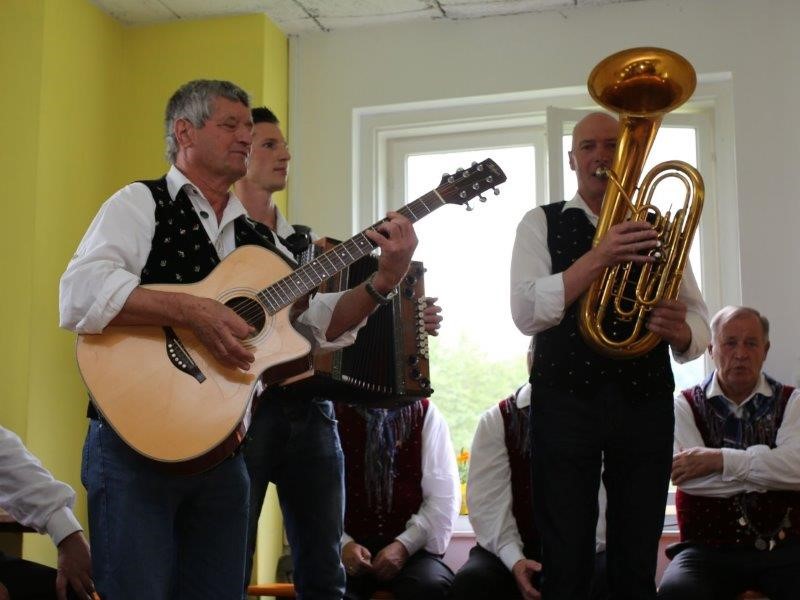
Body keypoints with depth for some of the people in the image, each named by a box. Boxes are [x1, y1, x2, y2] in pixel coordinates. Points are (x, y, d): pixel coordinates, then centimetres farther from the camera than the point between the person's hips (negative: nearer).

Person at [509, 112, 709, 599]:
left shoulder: (657, 227, 12)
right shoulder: (542, 224, 6)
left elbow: (700, 327, 7)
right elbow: (527, 313, -10)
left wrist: (681, 331, -18)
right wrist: (599, 258, -21)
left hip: (646, 401, 2)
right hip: (565, 401, -2)